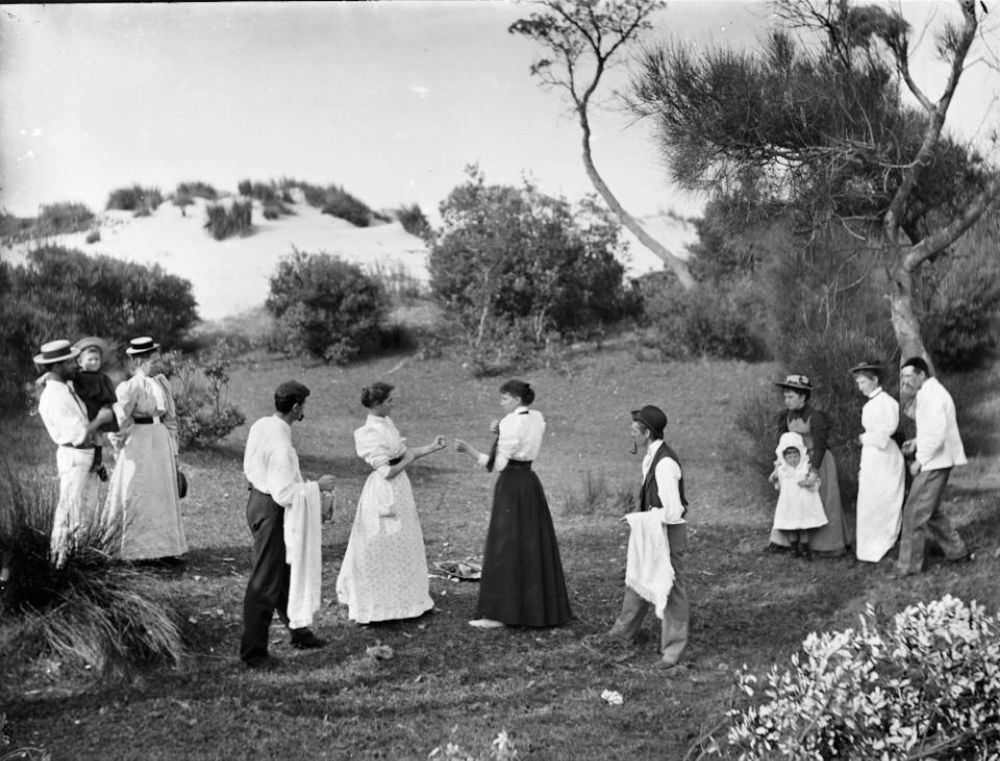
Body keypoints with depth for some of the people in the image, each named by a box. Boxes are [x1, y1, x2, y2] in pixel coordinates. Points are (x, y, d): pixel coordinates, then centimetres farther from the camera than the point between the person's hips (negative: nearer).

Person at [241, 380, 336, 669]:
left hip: (258, 497, 10)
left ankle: (298, 632, 38)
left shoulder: (260, 426, 1)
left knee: (285, 572, 22)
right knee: (265, 582, 0)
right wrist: (317, 486, -14)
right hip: (271, 509, -10)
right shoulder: (281, 445, -27)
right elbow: (284, 494, -28)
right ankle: (253, 651, 10)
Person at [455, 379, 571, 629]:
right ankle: (544, 608, 22)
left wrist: (467, 449, -13)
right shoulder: (537, 419, 9)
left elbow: (498, 464, -14)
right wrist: (500, 431, 6)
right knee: (535, 546, 14)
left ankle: (497, 614, -1)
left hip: (511, 486, -8)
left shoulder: (511, 423, -14)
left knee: (505, 547, -4)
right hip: (531, 483, 8)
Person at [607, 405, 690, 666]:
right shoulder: (651, 458, 4)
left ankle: (673, 647, 12)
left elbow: (672, 513, -28)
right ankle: (625, 630, 40)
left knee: (672, 587, 2)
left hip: (669, 532, -10)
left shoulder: (665, 464, -26)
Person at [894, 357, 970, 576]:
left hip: (934, 463, -11)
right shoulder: (929, 392, 15)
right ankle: (957, 551, 27)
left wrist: (919, 461, -17)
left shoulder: (931, 396, -18)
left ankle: (908, 565, 2)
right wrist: (916, 443, 11)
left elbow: (938, 434, -25)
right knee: (930, 511, 19)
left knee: (915, 513, -4)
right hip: (933, 462, 11)